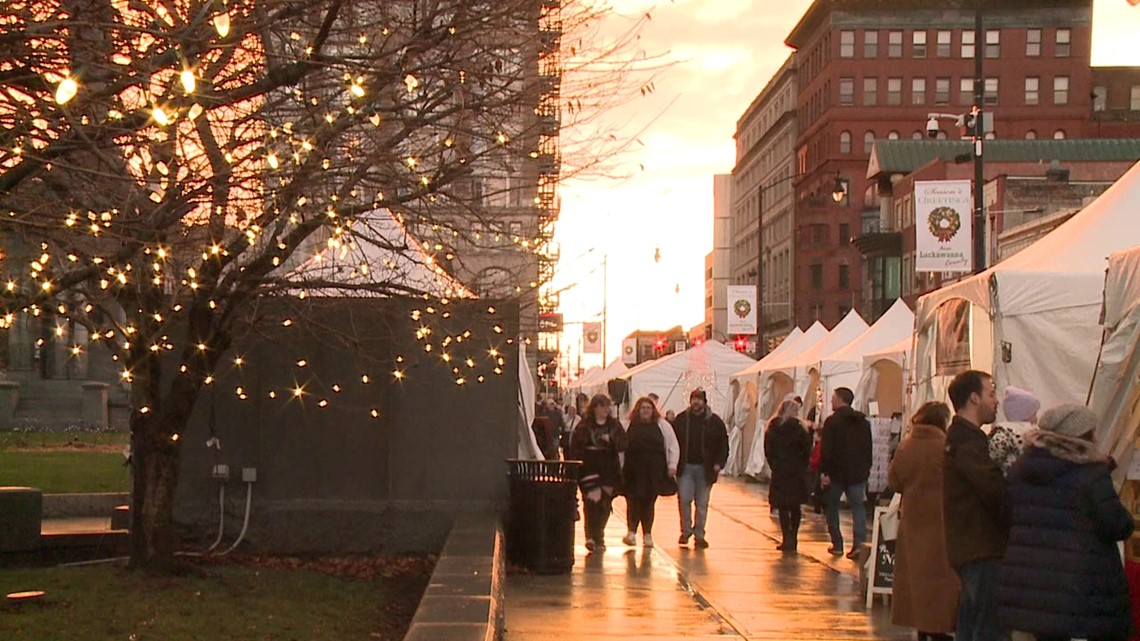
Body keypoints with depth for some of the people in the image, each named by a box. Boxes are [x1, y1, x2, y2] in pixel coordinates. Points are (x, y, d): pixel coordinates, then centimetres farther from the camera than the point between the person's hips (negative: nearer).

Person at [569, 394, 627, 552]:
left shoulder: (614, 425, 9)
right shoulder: (584, 426, 0)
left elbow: (623, 444, 3)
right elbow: (575, 446, -2)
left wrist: (611, 440, -15)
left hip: (609, 469, 4)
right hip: (589, 468, -4)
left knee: (605, 503, 7)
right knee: (592, 500, -15)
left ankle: (598, 536, 22)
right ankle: (590, 537, -12)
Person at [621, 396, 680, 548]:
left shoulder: (661, 425, 4)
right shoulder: (629, 426, 3)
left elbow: (672, 445, 7)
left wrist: (672, 465, 0)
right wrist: (620, 468, 1)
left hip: (655, 472, 1)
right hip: (633, 471, -1)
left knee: (649, 502, 6)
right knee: (633, 501, -8)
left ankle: (647, 534, 15)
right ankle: (631, 532, -9)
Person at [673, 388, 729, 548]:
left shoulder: (714, 421, 2)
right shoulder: (681, 419, 2)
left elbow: (724, 445, 5)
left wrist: (719, 463, -7)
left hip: (705, 468, 0)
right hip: (685, 467, 0)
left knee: (702, 503, 6)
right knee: (684, 499, -7)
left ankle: (699, 535, 15)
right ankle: (685, 531, 10)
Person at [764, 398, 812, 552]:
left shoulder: (772, 429, 1)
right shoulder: (800, 428, -3)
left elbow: (768, 451, 0)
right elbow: (807, 450, -5)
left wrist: (774, 466, 8)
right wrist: (801, 466, 7)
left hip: (779, 471, 0)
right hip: (797, 472, 0)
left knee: (783, 507, 3)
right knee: (795, 507, 12)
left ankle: (787, 540, -4)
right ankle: (793, 539, 12)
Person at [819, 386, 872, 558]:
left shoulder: (832, 421, -8)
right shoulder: (864, 422, 10)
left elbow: (826, 449, -14)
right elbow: (868, 449, 12)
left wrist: (824, 471, -13)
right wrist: (866, 469, 16)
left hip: (837, 472, -4)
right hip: (858, 472, 4)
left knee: (832, 506, 11)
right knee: (858, 506, 3)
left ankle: (837, 544, 11)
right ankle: (859, 543, -13)